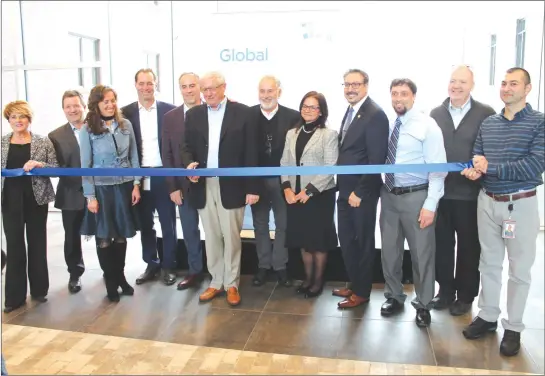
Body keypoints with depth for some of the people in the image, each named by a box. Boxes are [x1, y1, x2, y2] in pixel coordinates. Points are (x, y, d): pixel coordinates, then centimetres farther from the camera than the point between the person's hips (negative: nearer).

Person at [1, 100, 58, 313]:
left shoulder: (43, 142, 0)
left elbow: (56, 168, -1)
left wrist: (39, 164, -18)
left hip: (36, 199, -1)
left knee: (37, 243, 7)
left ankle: (39, 290, 21)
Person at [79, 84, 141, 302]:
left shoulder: (126, 125, 2)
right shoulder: (87, 129, -6)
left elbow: (133, 157, 6)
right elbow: (86, 164, -6)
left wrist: (136, 184, 0)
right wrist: (90, 196, -9)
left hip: (124, 186, 2)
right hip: (101, 188, -2)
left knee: (122, 235, 11)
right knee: (103, 238, 7)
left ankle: (121, 276, 29)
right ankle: (110, 281, 22)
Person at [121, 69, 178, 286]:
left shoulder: (169, 110, -1)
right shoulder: (126, 113, 4)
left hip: (164, 175, -2)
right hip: (139, 177, 2)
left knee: (168, 224, 6)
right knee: (145, 224, 11)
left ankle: (168, 266, 18)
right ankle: (151, 265, 25)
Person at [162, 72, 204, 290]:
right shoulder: (170, 117, 4)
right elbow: (167, 155, 3)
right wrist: (172, 187, -1)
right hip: (184, 185, 3)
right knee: (189, 230, 11)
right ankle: (195, 271, 27)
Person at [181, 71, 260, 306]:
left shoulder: (242, 112, -1)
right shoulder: (193, 114, 9)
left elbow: (250, 152, -4)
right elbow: (187, 146, 11)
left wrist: (252, 187, -8)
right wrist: (189, 163, -13)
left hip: (231, 185, -3)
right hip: (203, 185, 3)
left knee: (231, 236, 4)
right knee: (211, 237, 12)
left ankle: (232, 284, 19)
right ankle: (216, 282, 25)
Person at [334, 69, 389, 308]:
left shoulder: (375, 115, -15)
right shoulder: (350, 111, 12)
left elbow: (377, 160, -19)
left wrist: (360, 192, -18)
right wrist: (344, 187, 7)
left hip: (362, 192, -8)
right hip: (345, 189, 8)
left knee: (363, 242, 7)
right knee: (346, 240, 16)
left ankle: (362, 291, 23)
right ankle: (354, 284, 32)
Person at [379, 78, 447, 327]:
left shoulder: (427, 126, -8)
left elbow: (438, 168, -11)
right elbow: (380, 160, 7)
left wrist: (430, 205, -16)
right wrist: (381, 192, 0)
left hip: (416, 196, -4)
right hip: (389, 195, 5)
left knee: (421, 252, 7)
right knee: (389, 250, 14)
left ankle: (423, 304, 26)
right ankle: (394, 297, 34)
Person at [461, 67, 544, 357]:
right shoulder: (487, 123, 8)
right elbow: (477, 158, 9)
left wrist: (490, 168, -19)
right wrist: (473, 171, -15)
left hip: (521, 204, -4)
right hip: (487, 201, 4)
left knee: (519, 269, 6)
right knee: (489, 263, 14)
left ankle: (513, 327, 20)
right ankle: (487, 316, 28)